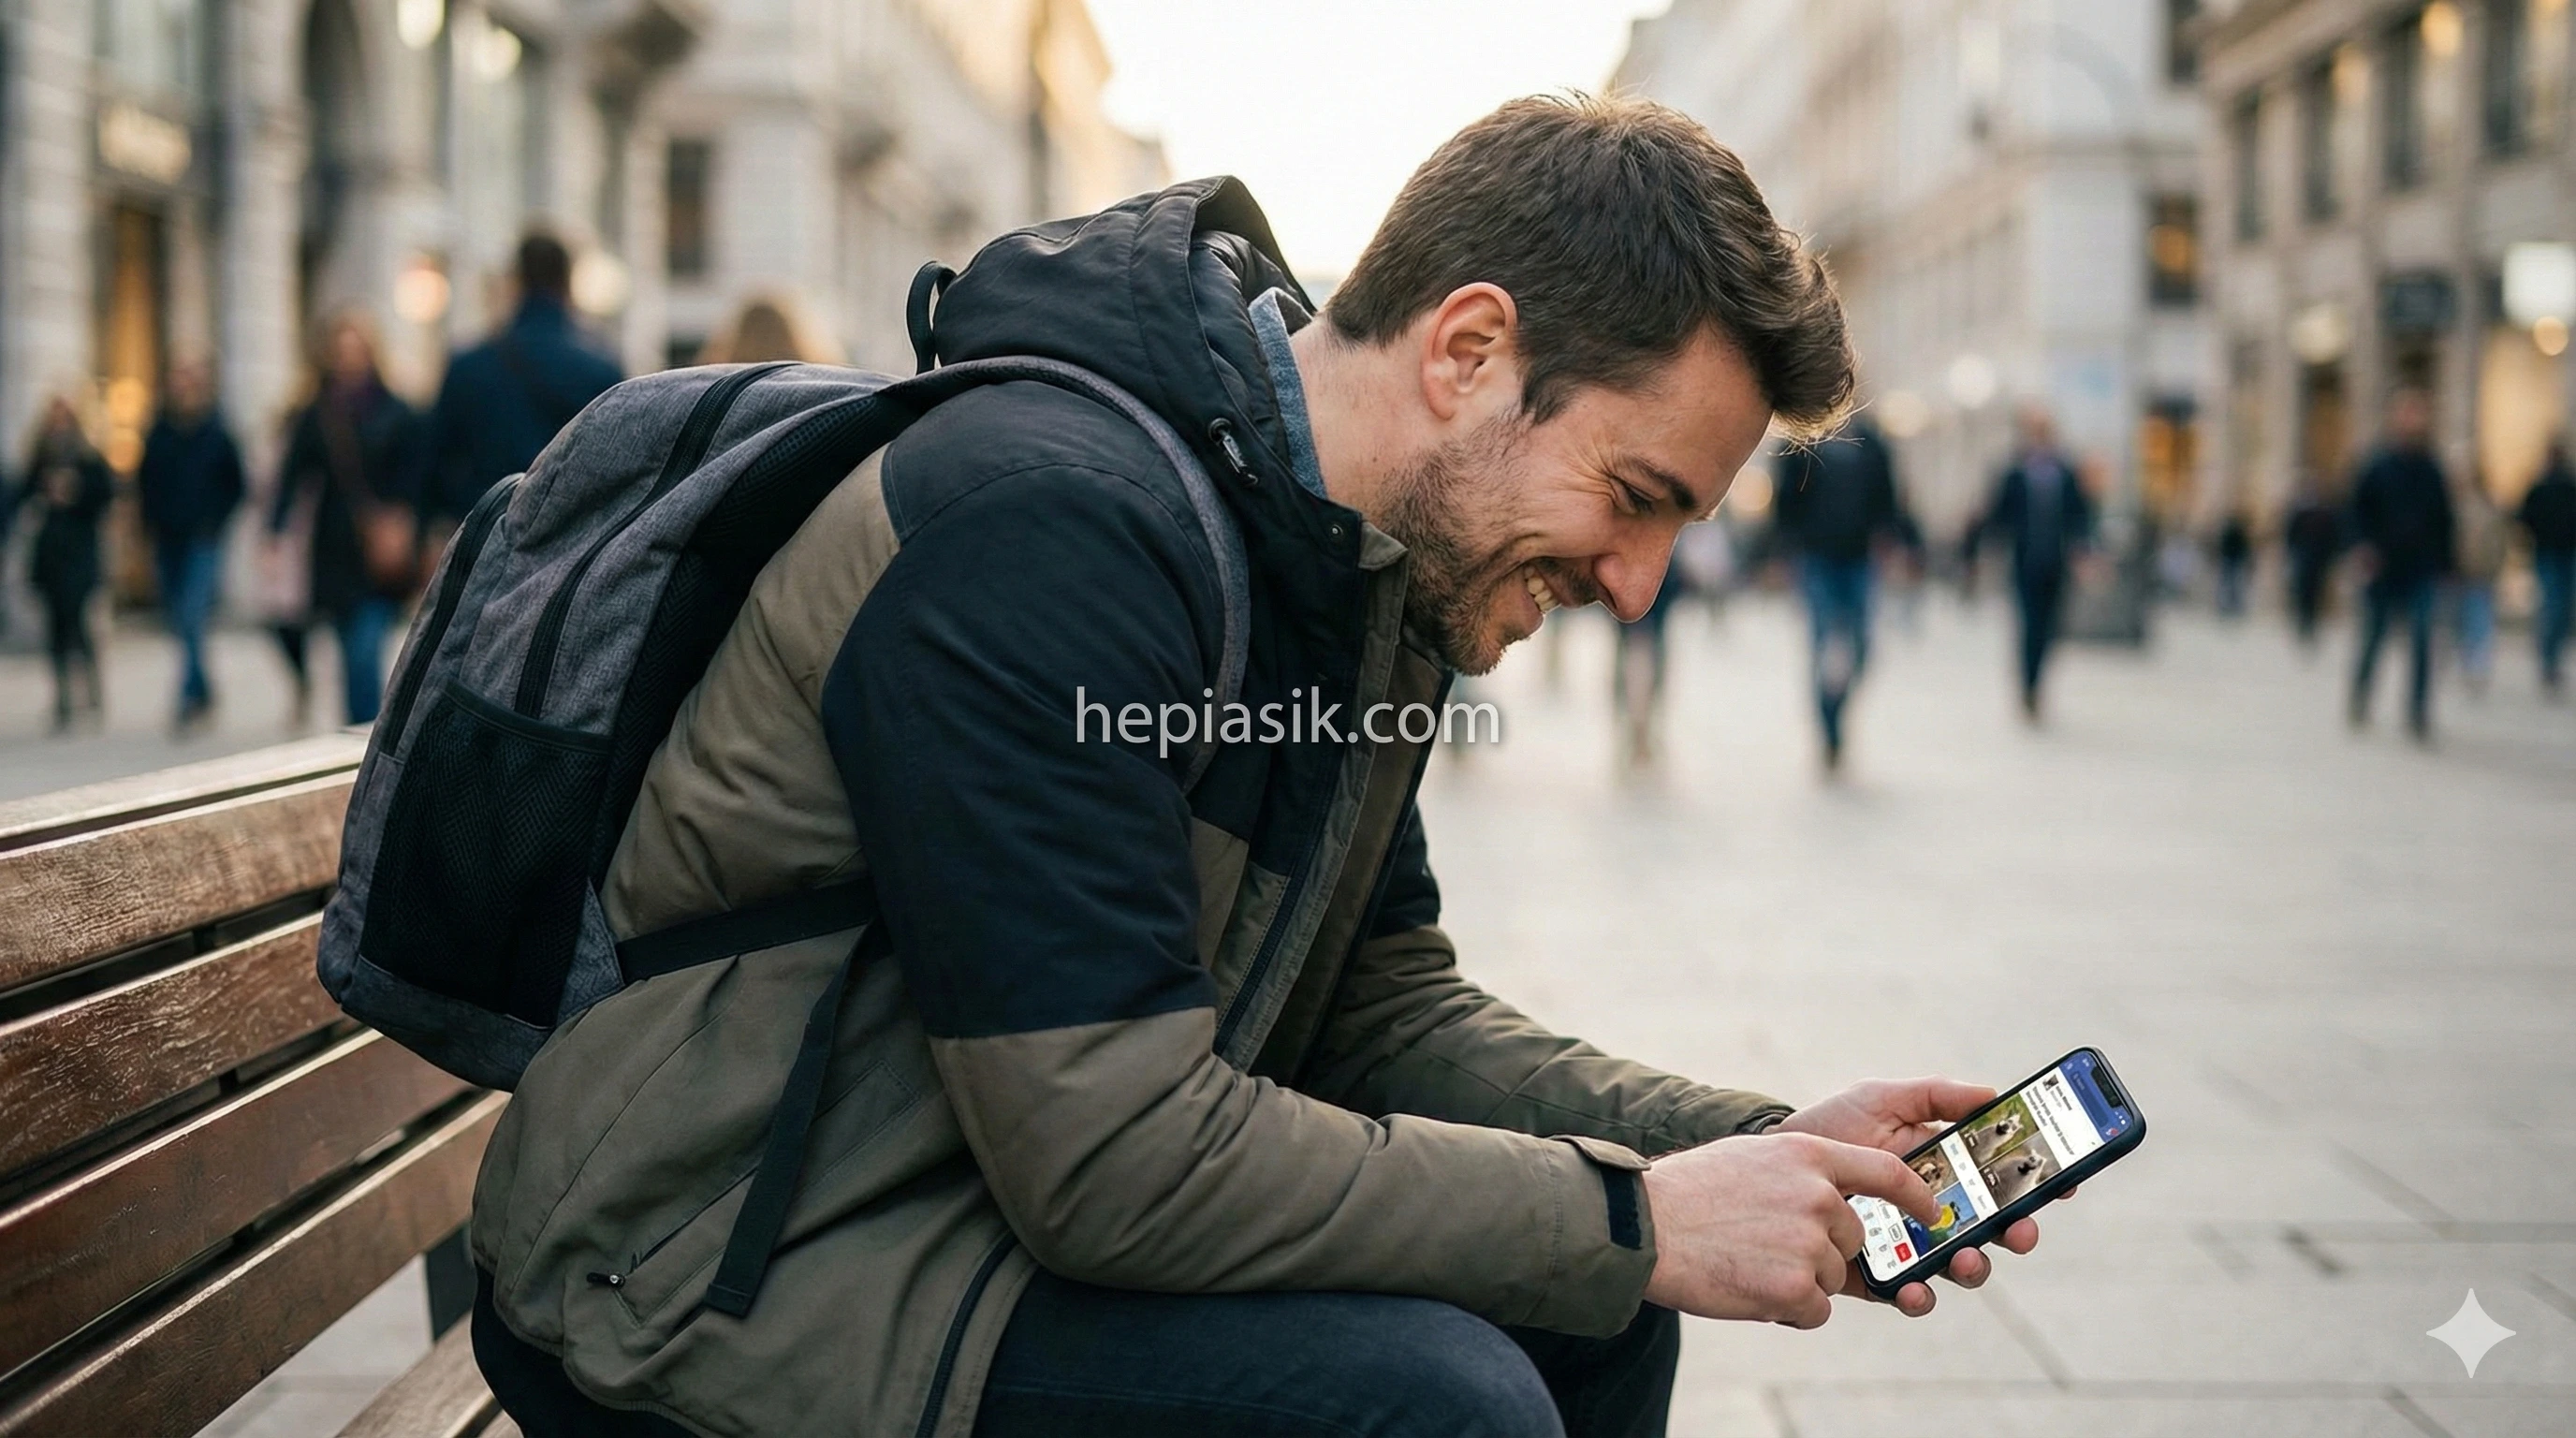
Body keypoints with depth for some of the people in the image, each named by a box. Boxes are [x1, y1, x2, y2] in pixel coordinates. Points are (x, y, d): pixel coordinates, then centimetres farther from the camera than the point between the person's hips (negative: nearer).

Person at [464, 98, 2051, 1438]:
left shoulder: (1372, 579, 5)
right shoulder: (1046, 522, -25)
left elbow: (1384, 1009, 10)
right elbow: (1115, 1152, -28)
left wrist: (1764, 1148, -3)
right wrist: (1635, 1221, -21)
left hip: (1028, 1188, 9)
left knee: (1589, 1310, 2)